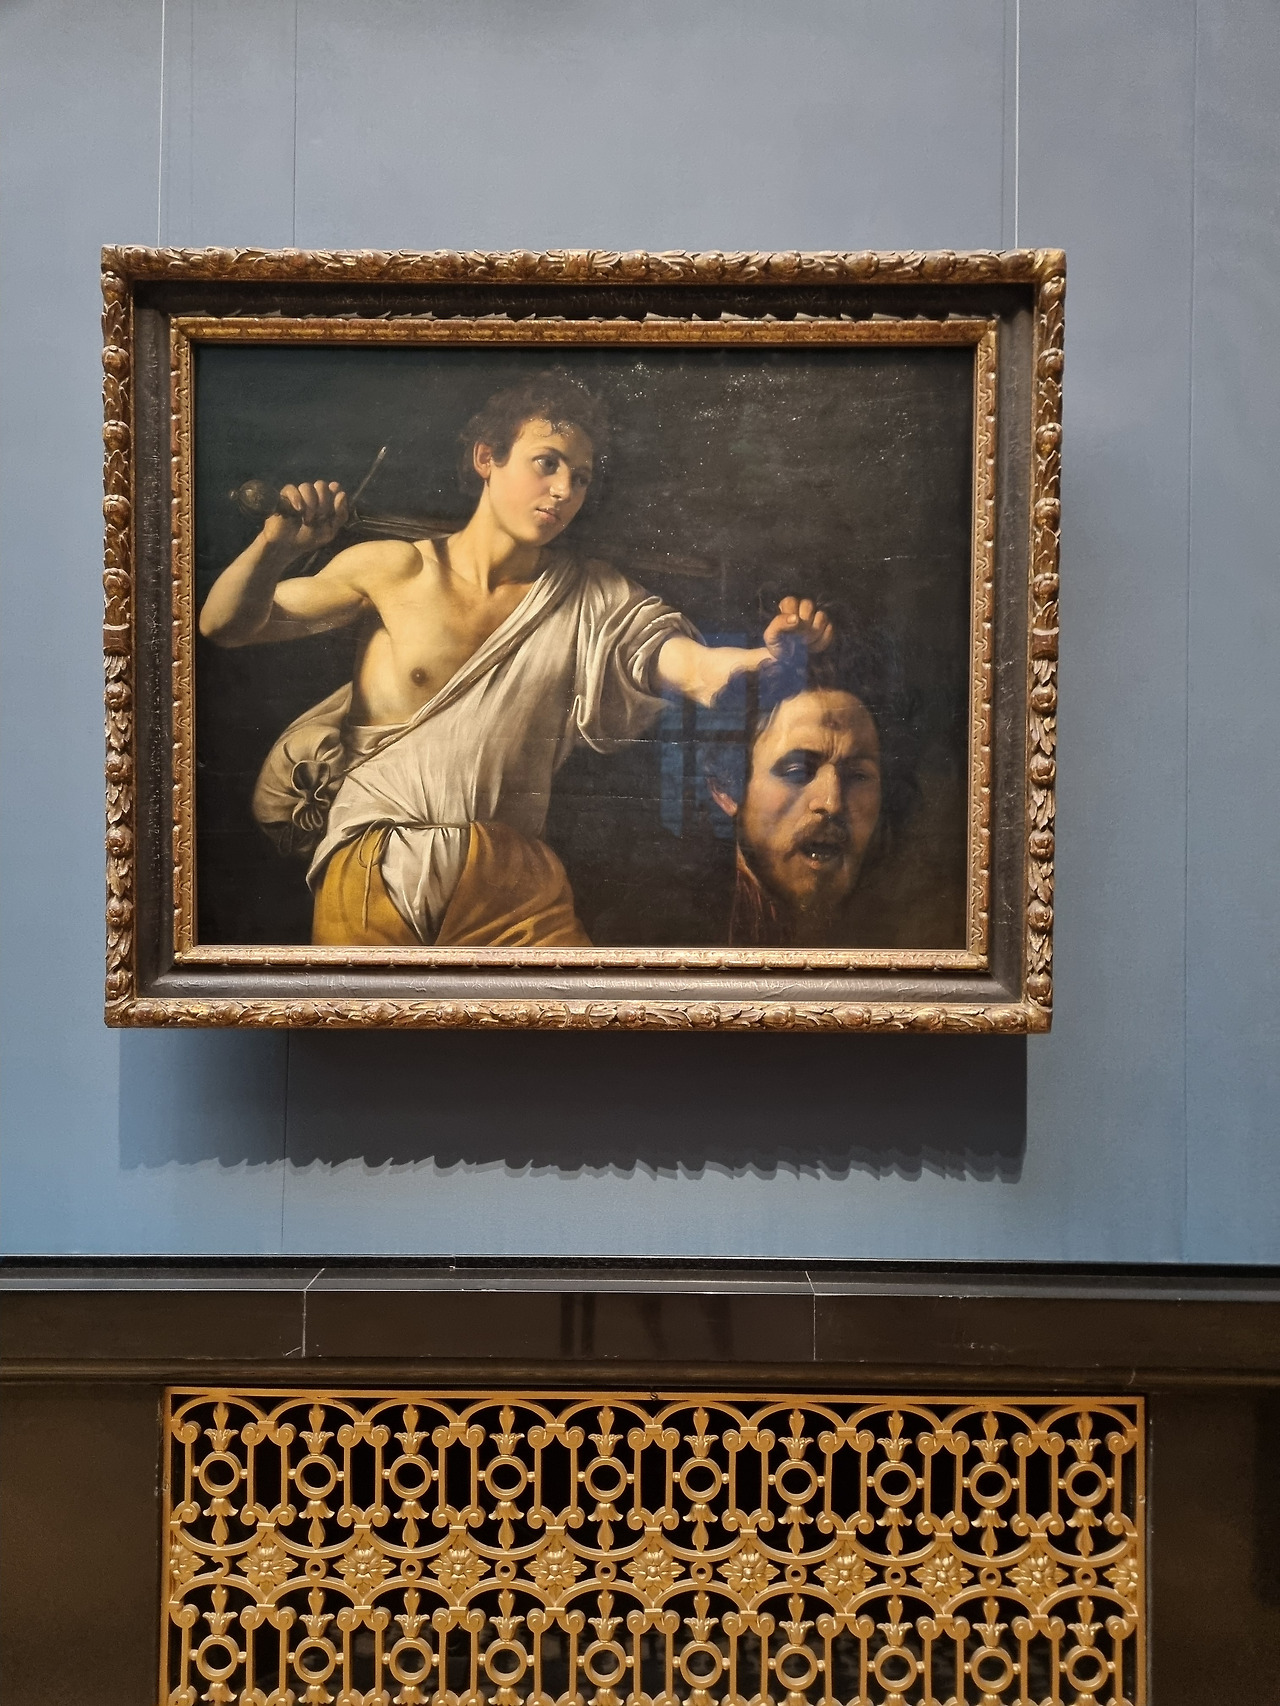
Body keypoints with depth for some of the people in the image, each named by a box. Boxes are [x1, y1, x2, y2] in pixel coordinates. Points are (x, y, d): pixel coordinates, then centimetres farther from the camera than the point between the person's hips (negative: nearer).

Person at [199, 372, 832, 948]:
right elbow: (225, 625, 10)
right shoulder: (392, 569, 3)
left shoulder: (592, 598, 7)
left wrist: (760, 653, -34)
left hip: (513, 875, 1)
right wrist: (276, 545, -10)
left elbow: (670, 652, -12)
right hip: (375, 869, -1)